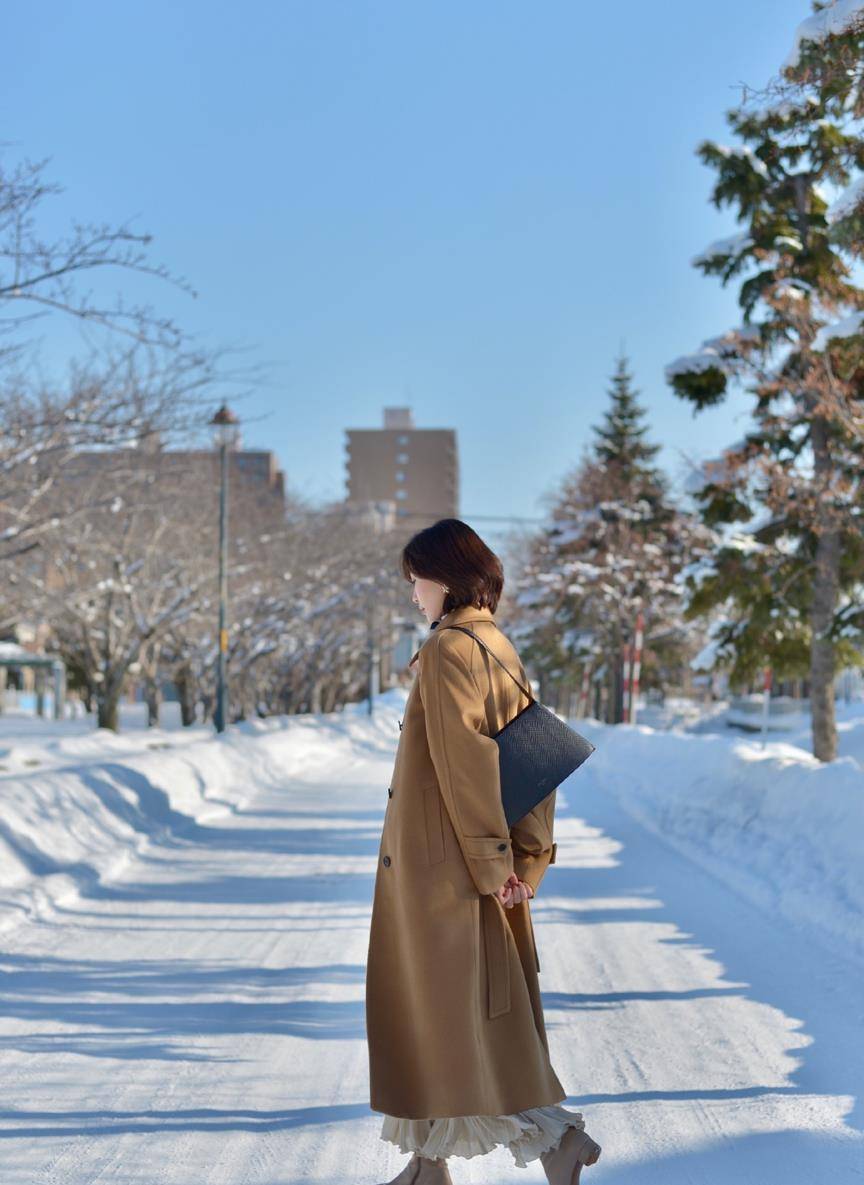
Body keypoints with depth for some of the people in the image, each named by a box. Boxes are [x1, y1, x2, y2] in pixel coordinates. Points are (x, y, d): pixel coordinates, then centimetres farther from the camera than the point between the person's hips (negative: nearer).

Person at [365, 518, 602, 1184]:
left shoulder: (449, 650, -16)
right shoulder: (500, 647, 11)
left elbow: (464, 761, -20)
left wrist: (489, 862, -17)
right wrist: (530, 853, 9)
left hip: (440, 857, -9)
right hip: (476, 858, 9)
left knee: (458, 1008, -1)